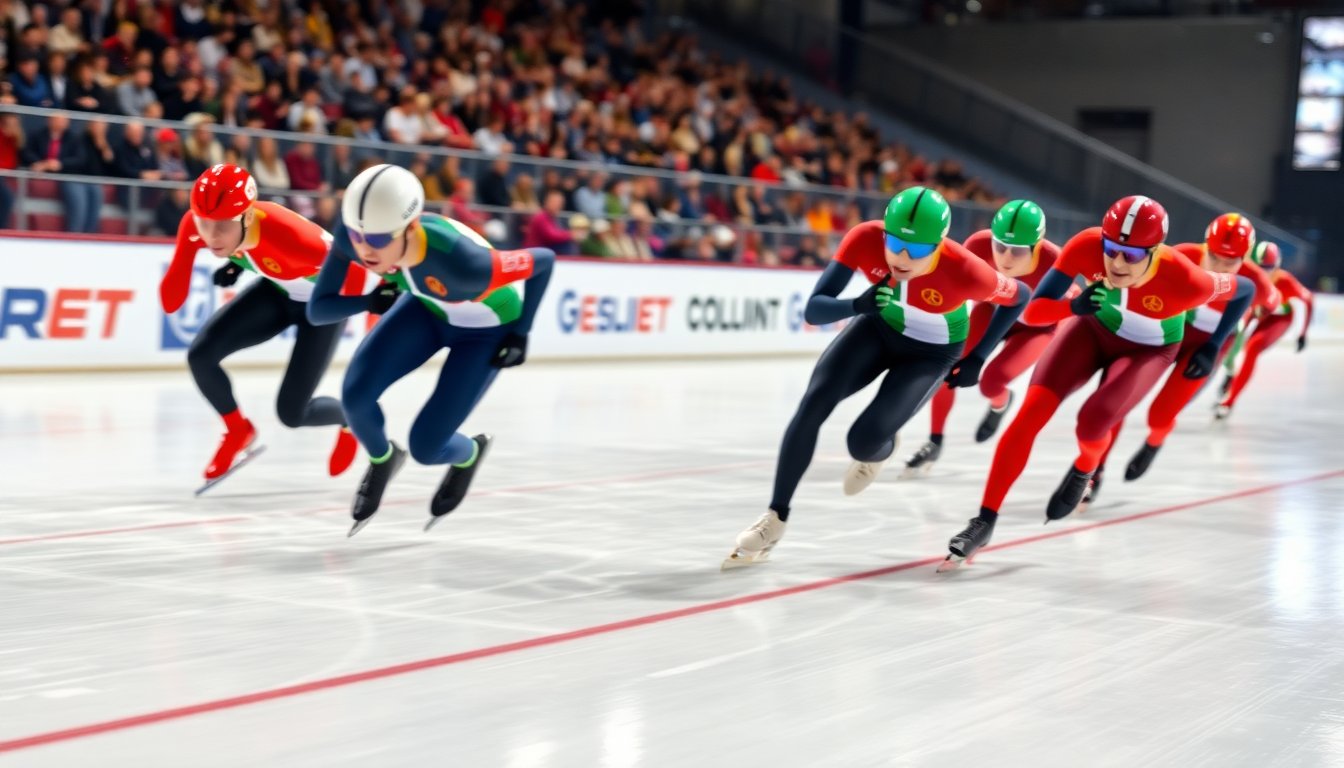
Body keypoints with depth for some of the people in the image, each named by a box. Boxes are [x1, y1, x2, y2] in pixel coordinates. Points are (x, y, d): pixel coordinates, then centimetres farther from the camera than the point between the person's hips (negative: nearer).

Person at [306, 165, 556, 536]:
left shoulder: (461, 261, -43)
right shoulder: (352, 235, -32)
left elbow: (544, 259, -26)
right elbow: (317, 309, -24)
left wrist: (520, 332, -17)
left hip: (486, 329, -4)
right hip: (427, 308, 4)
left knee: (425, 447, -6)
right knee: (355, 393, -17)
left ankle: (470, 454, 33)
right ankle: (382, 461, 18)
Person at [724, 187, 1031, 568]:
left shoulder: (964, 270, -37)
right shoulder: (866, 239, -31)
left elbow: (1019, 296, -15)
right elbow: (813, 310, -28)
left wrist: (976, 358, -11)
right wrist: (858, 305, -48)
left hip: (932, 352, -2)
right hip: (879, 326, 2)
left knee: (864, 440, -18)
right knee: (814, 403, -19)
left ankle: (880, 452, 22)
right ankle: (775, 518, -6)